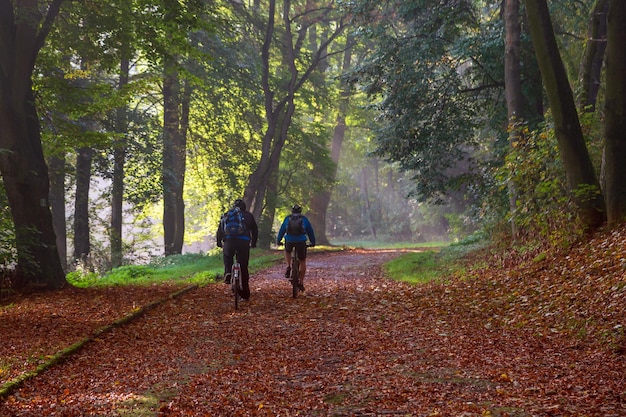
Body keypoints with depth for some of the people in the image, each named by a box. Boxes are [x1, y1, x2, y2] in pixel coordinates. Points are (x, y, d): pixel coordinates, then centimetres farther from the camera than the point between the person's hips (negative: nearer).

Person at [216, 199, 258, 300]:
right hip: (244, 242, -1)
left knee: (227, 258, 32)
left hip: (229, 241, 1)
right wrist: (253, 243, 33)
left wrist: (219, 242, 29)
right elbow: (255, 230, 21)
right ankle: (245, 294, 10)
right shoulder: (248, 215, 18)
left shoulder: (226, 215, 19)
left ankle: (228, 272, 3)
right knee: (244, 268, 7)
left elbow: (220, 230, 19)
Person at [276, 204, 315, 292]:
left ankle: (288, 267, 12)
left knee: (287, 251, 36)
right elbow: (310, 231, 21)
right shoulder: (304, 219, 15)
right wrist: (313, 242, 31)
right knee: (303, 262, 14)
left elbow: (282, 230, 21)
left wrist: (278, 241, 33)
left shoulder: (287, 218, 16)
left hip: (289, 241, 1)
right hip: (301, 241, -1)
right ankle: (301, 283, 12)